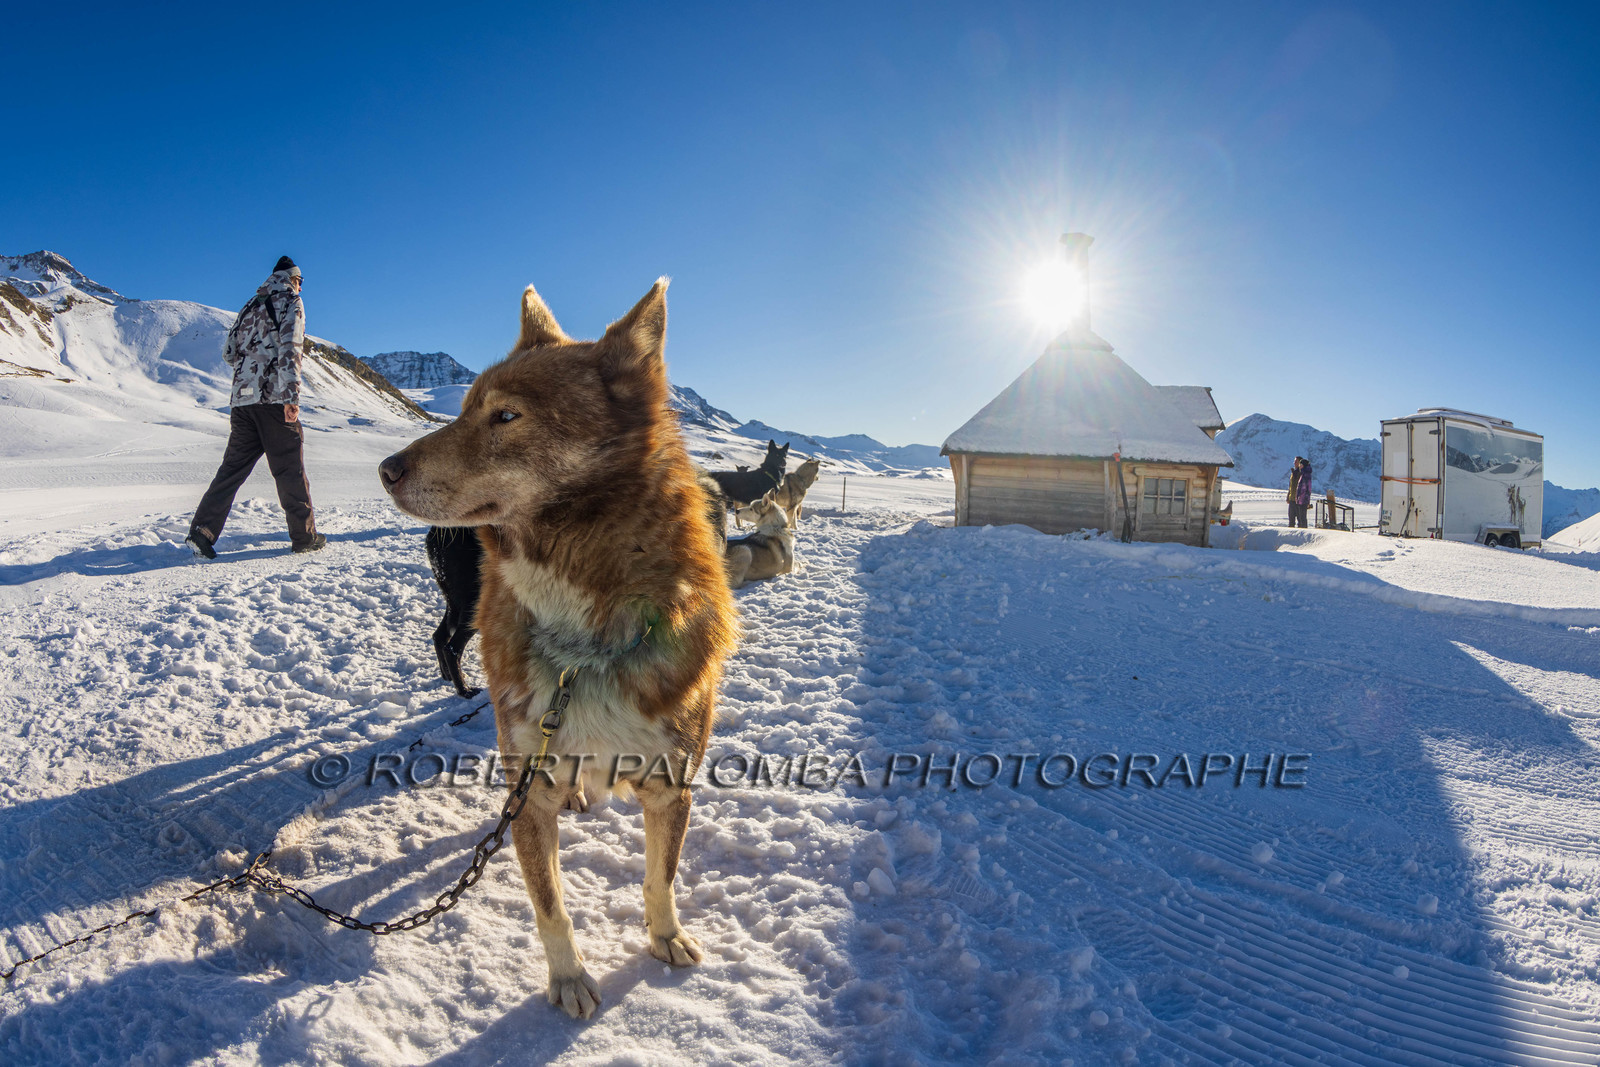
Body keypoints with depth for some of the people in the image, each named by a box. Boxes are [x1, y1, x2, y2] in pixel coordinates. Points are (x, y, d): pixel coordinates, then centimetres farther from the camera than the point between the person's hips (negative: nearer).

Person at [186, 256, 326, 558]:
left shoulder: (250, 306, 20)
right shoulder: (290, 301, 1)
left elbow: (229, 352, 19)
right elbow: (290, 348, -13)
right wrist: (292, 396, -18)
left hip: (242, 398, 6)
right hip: (274, 398, -6)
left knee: (233, 467, 8)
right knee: (290, 469, 0)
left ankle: (202, 531, 2)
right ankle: (305, 536, 5)